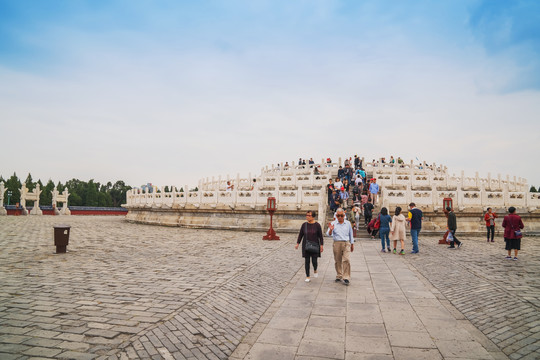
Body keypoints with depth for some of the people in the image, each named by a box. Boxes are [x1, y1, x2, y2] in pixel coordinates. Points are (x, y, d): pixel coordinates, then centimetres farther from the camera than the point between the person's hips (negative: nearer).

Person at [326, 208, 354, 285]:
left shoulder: (348, 223, 9)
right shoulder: (333, 223, 3)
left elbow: (351, 234, 19)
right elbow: (329, 234, -6)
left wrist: (352, 244, 21)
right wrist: (330, 230, -27)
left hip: (346, 243, 0)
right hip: (337, 243, 0)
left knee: (346, 260, -12)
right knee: (337, 261, 7)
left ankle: (346, 278, -7)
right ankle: (339, 276, 22)